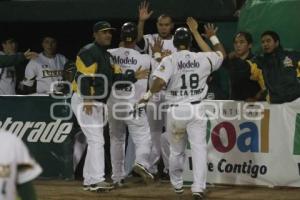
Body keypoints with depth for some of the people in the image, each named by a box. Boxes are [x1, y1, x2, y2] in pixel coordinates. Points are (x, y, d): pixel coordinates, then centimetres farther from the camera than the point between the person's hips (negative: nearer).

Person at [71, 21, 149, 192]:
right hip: (85, 101, -10)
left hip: (98, 103, 10)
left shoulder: (108, 56, 18)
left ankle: (89, 181, 18)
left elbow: (116, 78, 12)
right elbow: (84, 78, -22)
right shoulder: (89, 52, -13)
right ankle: (96, 180, -11)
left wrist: (134, 77, 0)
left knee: (95, 141, 12)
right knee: (96, 140, -12)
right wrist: (88, 100, -29)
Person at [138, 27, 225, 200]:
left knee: (176, 150, 16)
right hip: (196, 109, 0)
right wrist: (213, 37, 34)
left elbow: (160, 83, -18)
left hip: (176, 110, 0)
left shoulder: (169, 60, -6)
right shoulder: (203, 59, 1)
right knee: (199, 148, -3)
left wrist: (148, 95, -1)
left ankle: (177, 185, 31)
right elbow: (222, 54, 20)